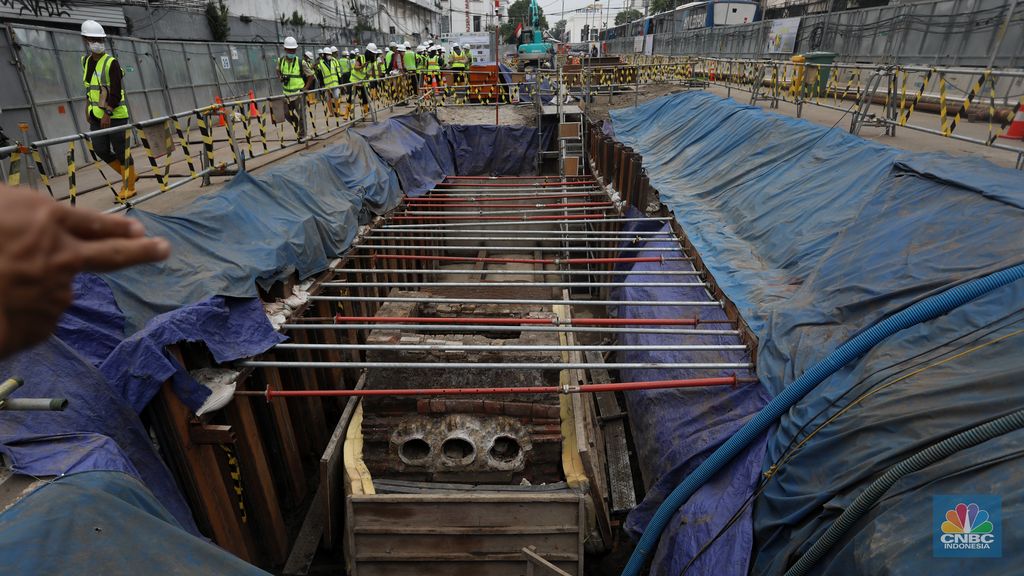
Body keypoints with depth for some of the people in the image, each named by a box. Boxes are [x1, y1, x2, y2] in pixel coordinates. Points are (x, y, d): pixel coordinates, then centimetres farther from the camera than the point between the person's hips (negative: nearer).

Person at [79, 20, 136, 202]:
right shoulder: (86, 61, 11)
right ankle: (129, 176, 21)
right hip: (96, 115, 7)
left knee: (121, 151, -1)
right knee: (101, 150, 4)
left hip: (115, 115, -7)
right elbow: (90, 87, 22)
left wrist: (107, 114, -19)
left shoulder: (111, 63, -10)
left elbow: (116, 93, -15)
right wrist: (88, 107, 17)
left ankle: (129, 187, 10)